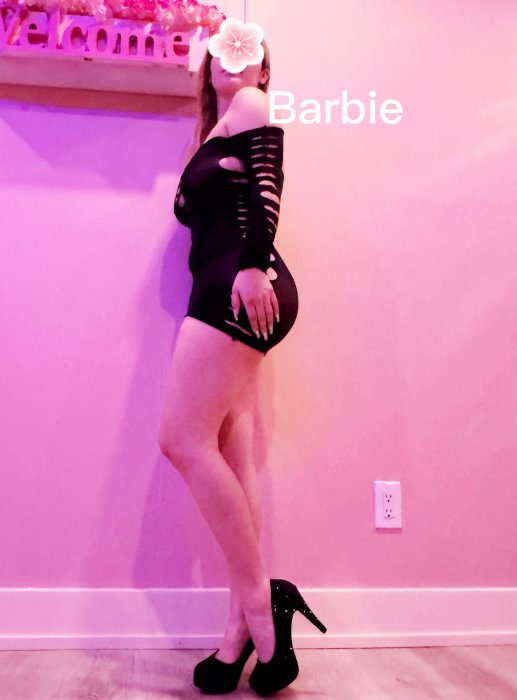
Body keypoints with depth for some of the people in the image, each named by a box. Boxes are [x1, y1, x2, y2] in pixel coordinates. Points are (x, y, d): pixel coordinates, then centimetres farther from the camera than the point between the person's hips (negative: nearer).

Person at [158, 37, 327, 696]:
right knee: (232, 459, -1)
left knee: (184, 439, -15)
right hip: (225, 294, 8)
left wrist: (252, 265, -21)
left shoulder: (252, 107, 9)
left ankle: (260, 598, -7)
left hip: (241, 285, -8)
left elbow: (266, 185, -10)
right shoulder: (214, 130, 34)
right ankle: (244, 629, 0)